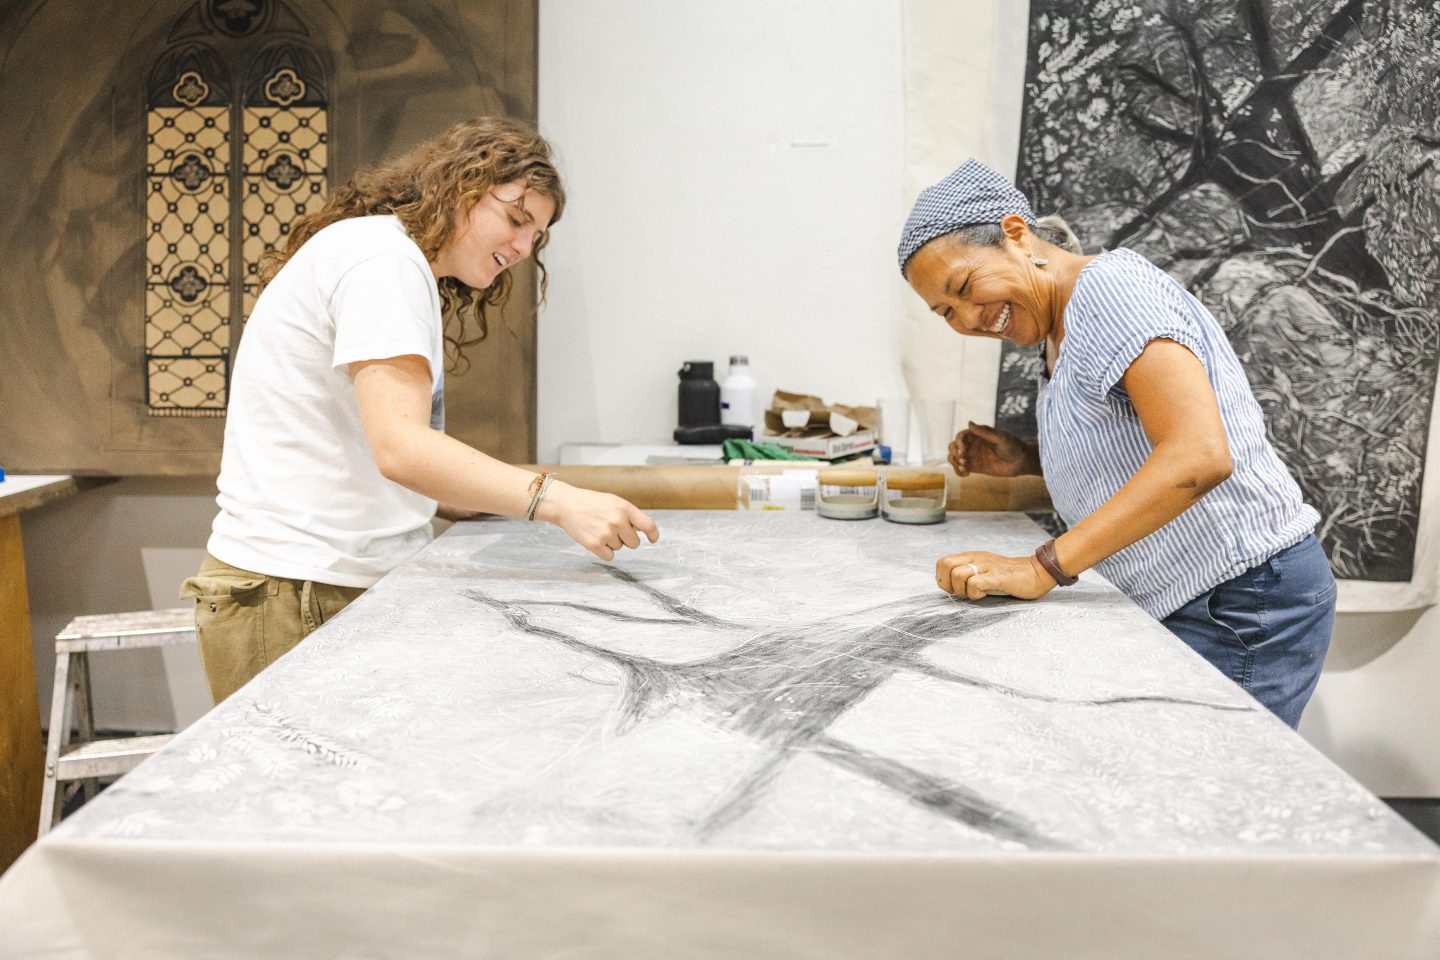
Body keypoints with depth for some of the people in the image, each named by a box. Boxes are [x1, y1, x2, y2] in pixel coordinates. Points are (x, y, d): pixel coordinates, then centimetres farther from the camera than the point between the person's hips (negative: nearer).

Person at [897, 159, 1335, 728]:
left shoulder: (1109, 285, -16)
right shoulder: (1056, 336, 13)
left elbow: (1199, 455, -29)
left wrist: (1041, 569, -29)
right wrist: (1028, 462, 7)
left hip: (1244, 609, -9)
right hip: (1190, 611, 9)